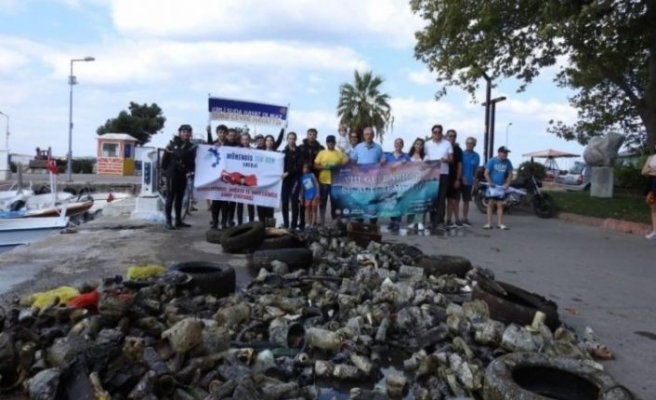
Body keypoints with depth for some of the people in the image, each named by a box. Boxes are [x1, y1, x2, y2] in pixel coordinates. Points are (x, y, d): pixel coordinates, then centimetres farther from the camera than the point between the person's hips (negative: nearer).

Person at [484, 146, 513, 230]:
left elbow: (510, 174, 11)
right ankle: (489, 223, -1)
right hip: (492, 186, -3)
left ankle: (500, 223, 8)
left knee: (500, 205, 4)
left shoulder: (507, 162, 3)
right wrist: (490, 183, -15)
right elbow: (486, 173, -6)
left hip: (502, 187, 3)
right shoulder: (492, 161, -6)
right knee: (490, 204, -3)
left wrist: (507, 184, 0)